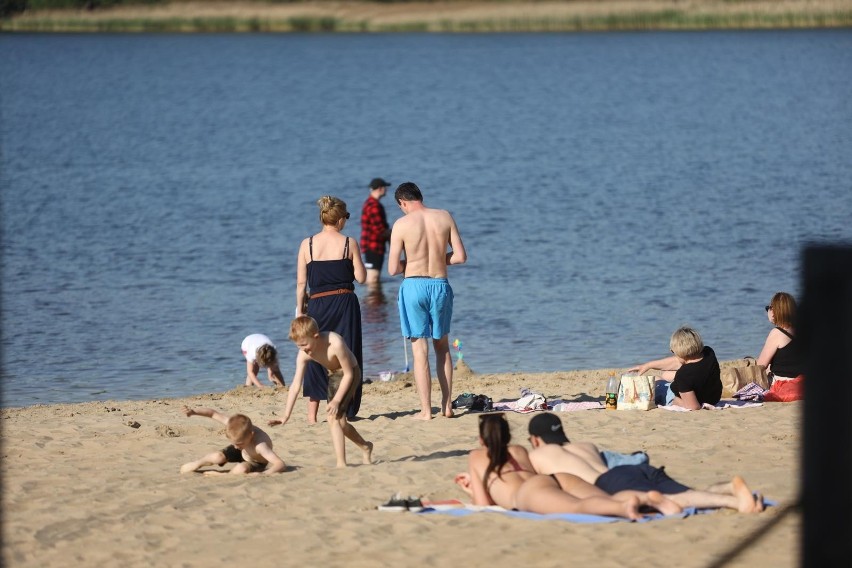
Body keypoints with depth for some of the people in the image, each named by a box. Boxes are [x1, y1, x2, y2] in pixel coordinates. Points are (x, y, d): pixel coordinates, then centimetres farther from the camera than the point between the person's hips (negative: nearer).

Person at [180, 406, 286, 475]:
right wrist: (193, 412, -35)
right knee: (217, 457, -19)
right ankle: (198, 464, 14)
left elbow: (280, 464, -53)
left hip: (257, 463, -4)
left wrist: (265, 473, -69)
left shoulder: (260, 446, -46)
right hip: (241, 453, 4)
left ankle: (221, 474, -6)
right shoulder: (232, 424, -33)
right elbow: (213, 413, -21)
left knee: (241, 469, -36)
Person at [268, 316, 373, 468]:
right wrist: (286, 416, -21)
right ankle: (365, 447, 41)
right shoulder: (303, 355, -20)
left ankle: (341, 464, -20)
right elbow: (295, 385, -18)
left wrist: (336, 400, -28)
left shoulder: (335, 344, -37)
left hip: (350, 374, -7)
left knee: (333, 418, -22)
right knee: (339, 421, 14)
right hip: (334, 377, 7)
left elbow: (348, 374, -26)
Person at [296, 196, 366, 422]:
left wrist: (300, 310, 9)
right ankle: (345, 410, 9)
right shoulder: (349, 243, -4)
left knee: (314, 358, 9)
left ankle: (312, 414, 6)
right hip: (345, 303, -1)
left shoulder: (307, 244, 0)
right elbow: (360, 277, -1)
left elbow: (301, 282, 1)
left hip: (317, 304, 1)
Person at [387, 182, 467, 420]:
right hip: (440, 285, 3)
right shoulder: (444, 217, 1)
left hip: (414, 285, -3)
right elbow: (460, 256, 1)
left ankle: (426, 410, 2)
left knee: (419, 349, 2)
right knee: (442, 346, 19)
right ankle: (447, 405, 18)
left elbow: (393, 269, -6)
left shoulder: (401, 224, -7)